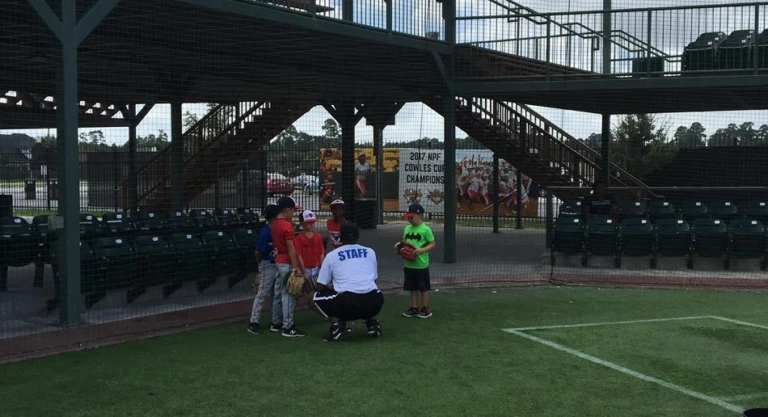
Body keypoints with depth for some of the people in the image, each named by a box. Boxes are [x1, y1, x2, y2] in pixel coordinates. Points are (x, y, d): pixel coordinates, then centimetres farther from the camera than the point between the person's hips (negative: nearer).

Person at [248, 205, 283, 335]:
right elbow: (258, 252, -14)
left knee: (278, 295, 13)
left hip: (278, 265, 8)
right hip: (268, 265, -8)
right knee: (263, 293, -7)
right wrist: (262, 265, -2)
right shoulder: (266, 232, -18)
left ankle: (277, 322, 22)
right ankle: (253, 323, -3)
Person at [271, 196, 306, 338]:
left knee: (283, 293, 14)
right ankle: (287, 328, -3)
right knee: (289, 295, -5)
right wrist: (295, 267, -18)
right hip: (287, 264, -10)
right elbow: (291, 248, -19)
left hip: (279, 261, 10)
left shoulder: (275, 224, 10)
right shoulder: (287, 225, -18)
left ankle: (286, 324, 19)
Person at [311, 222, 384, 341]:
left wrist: (332, 287, 37)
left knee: (314, 298, 20)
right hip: (373, 304, 4)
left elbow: (320, 286, 13)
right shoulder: (370, 252, 18)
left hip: (346, 303, -3)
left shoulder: (331, 255, 11)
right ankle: (372, 322, 14)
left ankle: (337, 323, 1)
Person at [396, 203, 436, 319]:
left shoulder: (425, 229, -12)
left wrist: (422, 250, -24)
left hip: (421, 264, -6)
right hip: (409, 264, 6)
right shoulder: (407, 228, 6)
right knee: (412, 287, 15)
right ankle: (414, 307, 26)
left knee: (424, 287, 6)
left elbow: (432, 244, -10)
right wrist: (399, 245, -6)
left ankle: (425, 308, 17)